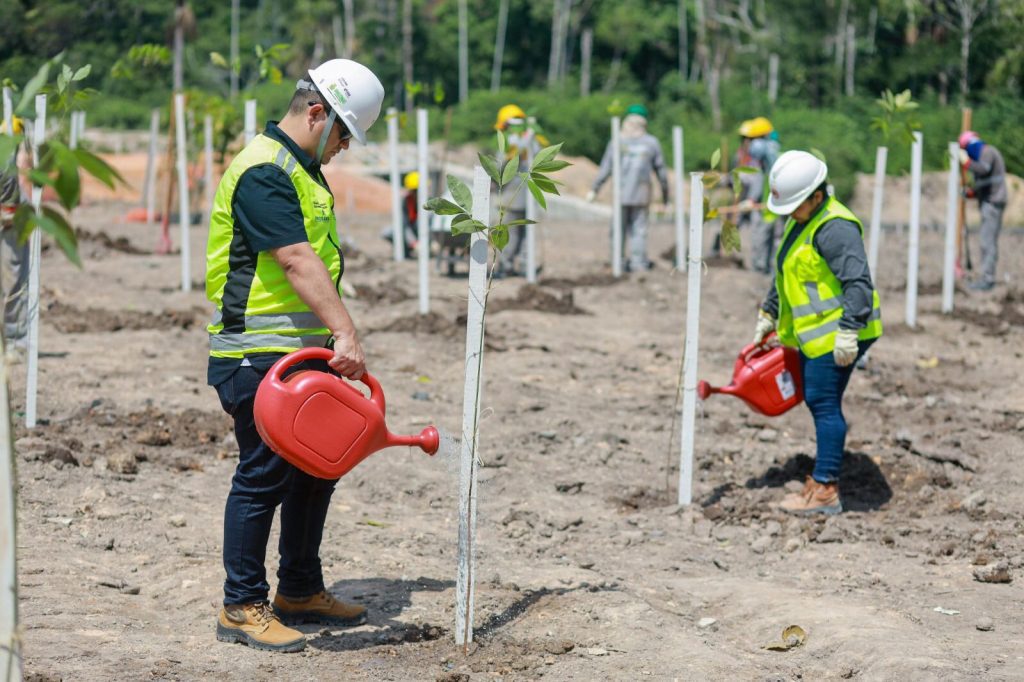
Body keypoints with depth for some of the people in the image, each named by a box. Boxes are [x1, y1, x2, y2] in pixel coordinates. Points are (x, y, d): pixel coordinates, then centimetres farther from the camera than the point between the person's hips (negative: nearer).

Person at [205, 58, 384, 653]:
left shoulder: (302, 170, 18)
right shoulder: (264, 171, -16)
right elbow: (297, 261, -29)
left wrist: (334, 337, 22)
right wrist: (345, 333, -36)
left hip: (300, 352, 10)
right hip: (259, 356, -10)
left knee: (315, 469, 15)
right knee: (264, 475, -6)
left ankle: (300, 591, 27)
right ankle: (242, 607, 3)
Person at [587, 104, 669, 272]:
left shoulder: (618, 142, -1)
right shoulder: (652, 143, 3)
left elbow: (605, 168, -3)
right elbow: (660, 169, 6)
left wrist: (594, 189, 3)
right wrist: (665, 192, 17)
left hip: (621, 193, -1)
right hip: (641, 195, 1)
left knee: (619, 228, 6)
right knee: (639, 228, 5)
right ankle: (638, 263, 3)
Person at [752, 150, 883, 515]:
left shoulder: (835, 228, -18)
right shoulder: (802, 222, 16)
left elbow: (858, 282, -25)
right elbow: (784, 277, 28)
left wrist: (848, 333, -28)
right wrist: (767, 315, 30)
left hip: (835, 335, -10)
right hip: (814, 334, 10)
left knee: (824, 404, -8)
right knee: (817, 402, 13)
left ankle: (825, 490, -5)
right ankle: (822, 479, 23)